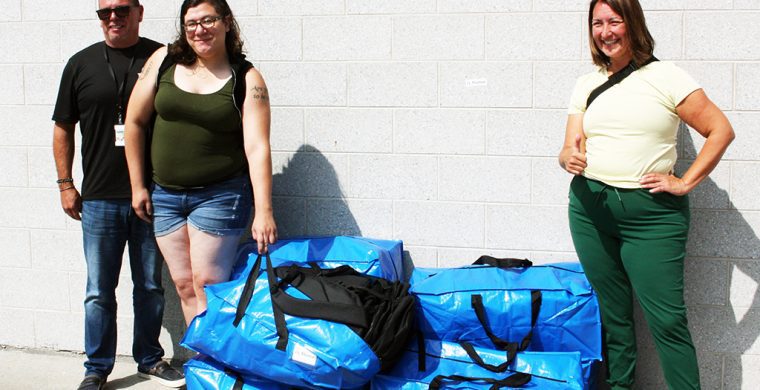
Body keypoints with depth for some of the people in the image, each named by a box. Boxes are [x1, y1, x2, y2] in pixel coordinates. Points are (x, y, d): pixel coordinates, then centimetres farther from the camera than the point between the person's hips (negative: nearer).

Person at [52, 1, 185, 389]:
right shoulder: (81, 64, 4)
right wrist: (65, 184, 6)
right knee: (99, 292, 5)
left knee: (151, 287, 11)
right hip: (99, 199, 1)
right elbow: (63, 128, 10)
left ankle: (149, 358, 27)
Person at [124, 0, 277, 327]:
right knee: (183, 284, 7)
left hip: (220, 194, -3)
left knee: (207, 283, -7)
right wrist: (138, 186, 6)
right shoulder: (164, 61, 1)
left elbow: (257, 147, -14)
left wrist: (263, 211, -22)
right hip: (165, 195, 4)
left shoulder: (247, 79, -7)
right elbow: (135, 122, 7)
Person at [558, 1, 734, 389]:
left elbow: (721, 131, -3)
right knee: (612, 312, 9)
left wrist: (684, 183, -8)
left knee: (667, 319, -8)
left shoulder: (665, 76, -1)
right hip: (590, 207, 4)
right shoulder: (587, 84, 13)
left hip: (651, 212, -4)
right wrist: (570, 158, -14)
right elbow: (571, 148, 10)